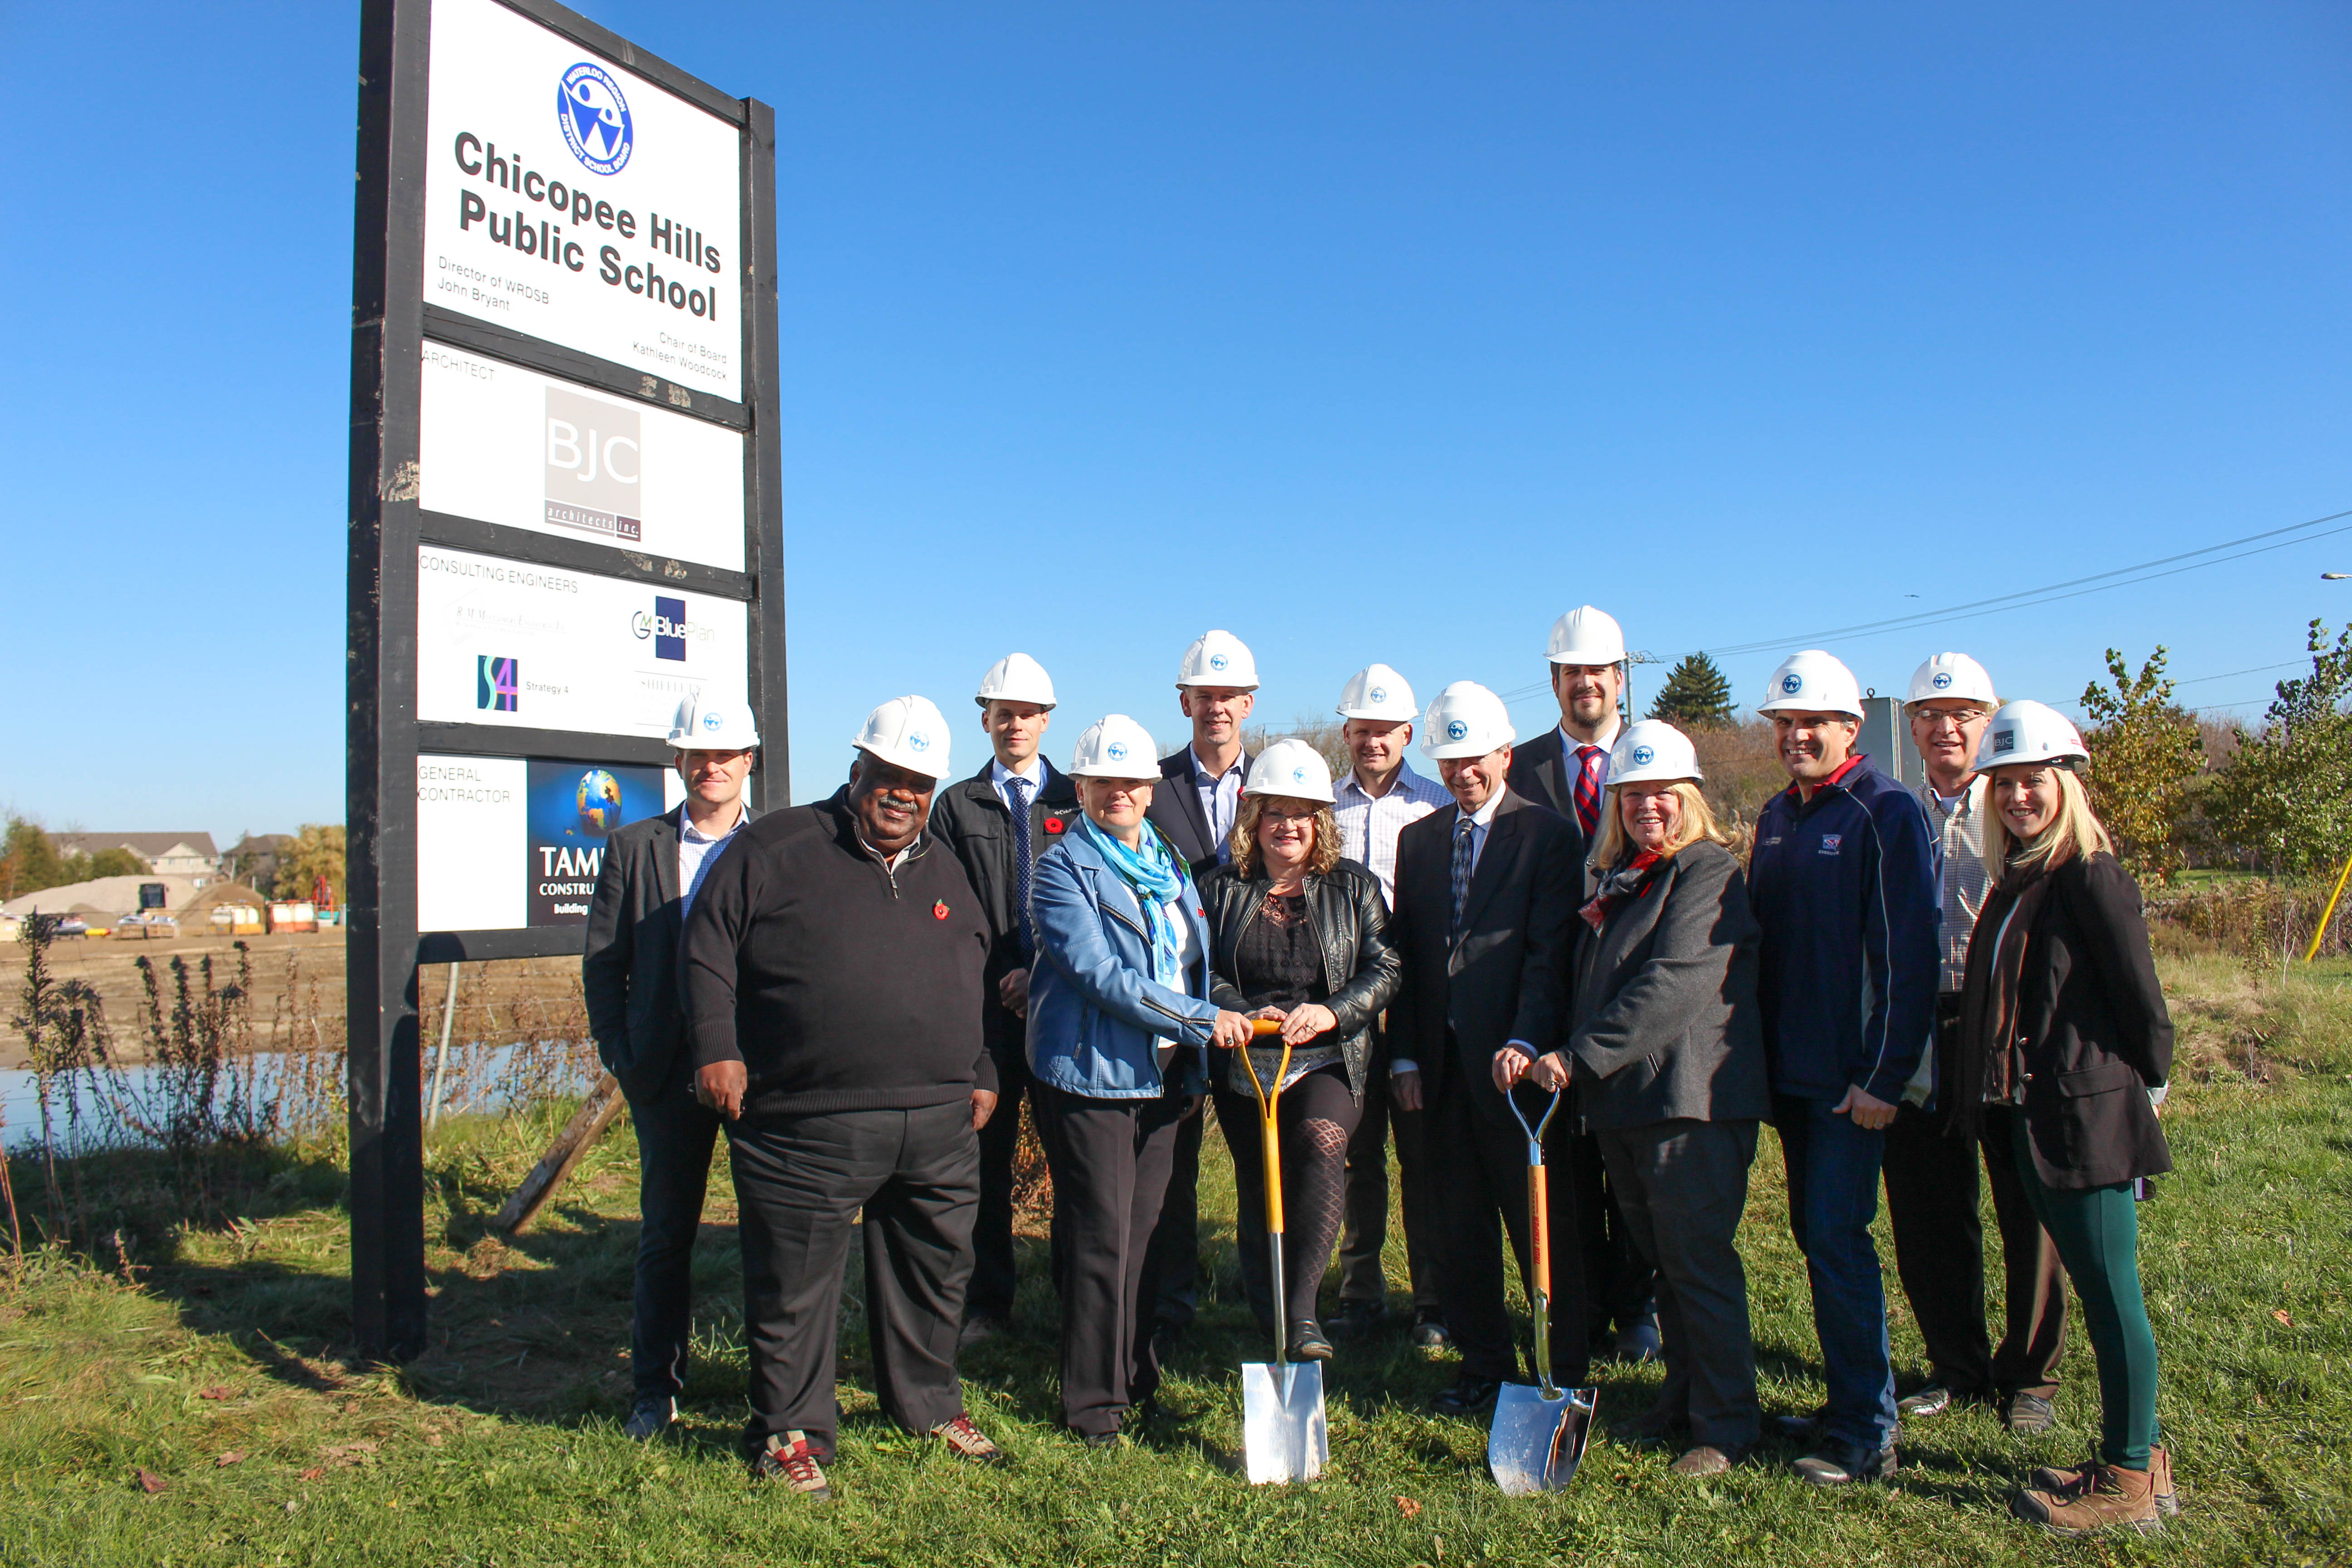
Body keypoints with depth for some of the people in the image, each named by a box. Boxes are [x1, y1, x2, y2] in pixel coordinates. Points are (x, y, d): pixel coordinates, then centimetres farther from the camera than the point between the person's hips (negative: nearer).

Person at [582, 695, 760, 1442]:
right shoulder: (634, 848, 6)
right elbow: (602, 966, 7)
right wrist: (624, 1061, 0)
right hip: (670, 1071, 1)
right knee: (666, 1234, 10)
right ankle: (656, 1387, 24)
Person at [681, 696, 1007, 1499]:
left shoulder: (943, 870, 16)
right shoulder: (779, 847, -2)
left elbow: (974, 980, 25)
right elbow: (707, 947, -3)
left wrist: (982, 1074, 21)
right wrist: (717, 1047, -11)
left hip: (939, 1125, 5)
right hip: (809, 1125, -5)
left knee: (935, 1273, 17)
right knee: (795, 1284, 5)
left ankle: (930, 1404, 37)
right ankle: (790, 1432, 24)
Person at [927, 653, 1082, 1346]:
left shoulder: (1078, 802, 11)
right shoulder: (956, 806, 12)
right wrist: (994, 983, -7)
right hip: (987, 1004, 1)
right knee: (985, 1152, 4)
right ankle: (987, 1299, 17)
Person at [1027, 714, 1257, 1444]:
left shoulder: (1169, 865, 14)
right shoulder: (1061, 869, -7)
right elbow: (1101, 974, -18)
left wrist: (1194, 1071, 18)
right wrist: (1203, 1021, -18)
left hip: (1162, 1076, 6)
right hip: (1090, 1076, -6)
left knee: (1143, 1232, 13)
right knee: (1100, 1240, -2)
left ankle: (1137, 1379, 27)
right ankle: (1092, 1401, 11)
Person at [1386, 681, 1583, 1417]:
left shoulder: (1545, 834, -3)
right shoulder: (1418, 839, 13)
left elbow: (1549, 953, -11)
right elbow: (1404, 952, 12)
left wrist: (1525, 1041, -21)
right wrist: (1405, 1052, 5)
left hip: (1515, 1062, -5)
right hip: (1444, 1065, 5)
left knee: (1542, 1226, 4)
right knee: (1462, 1225, 13)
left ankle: (1563, 1368, 18)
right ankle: (1483, 1362, 26)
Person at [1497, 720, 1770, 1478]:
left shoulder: (1709, 872, -9)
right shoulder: (1610, 879, 16)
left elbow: (1676, 983, -21)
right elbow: (1585, 984, 19)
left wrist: (1580, 1054, -23)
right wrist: (1537, 1048, 3)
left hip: (1692, 1101, -8)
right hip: (1620, 1101, 8)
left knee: (1699, 1261, -2)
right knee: (1660, 1260, 17)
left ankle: (1726, 1424, 10)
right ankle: (1682, 1395, 31)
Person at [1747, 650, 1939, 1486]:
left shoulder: (1886, 813, -10)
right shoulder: (1776, 815, 12)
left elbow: (1907, 954, -14)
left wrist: (1884, 1077, -17)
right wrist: (1760, 1056, 12)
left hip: (1853, 1078, -7)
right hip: (1789, 1072, 7)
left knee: (1838, 1240, -6)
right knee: (1816, 1235, 13)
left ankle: (1867, 1436, 5)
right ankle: (1847, 1404, 26)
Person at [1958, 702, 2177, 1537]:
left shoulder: (2092, 877, -14)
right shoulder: (2017, 881, 13)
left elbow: (2143, 1001, -12)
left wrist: (2145, 1087, -2)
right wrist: (2007, 1095, 15)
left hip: (2092, 1116, -9)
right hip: (2037, 1119, 9)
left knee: (2110, 1294, 2)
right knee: (2097, 1292, 17)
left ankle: (2128, 1481, 15)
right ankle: (2136, 1455, 30)